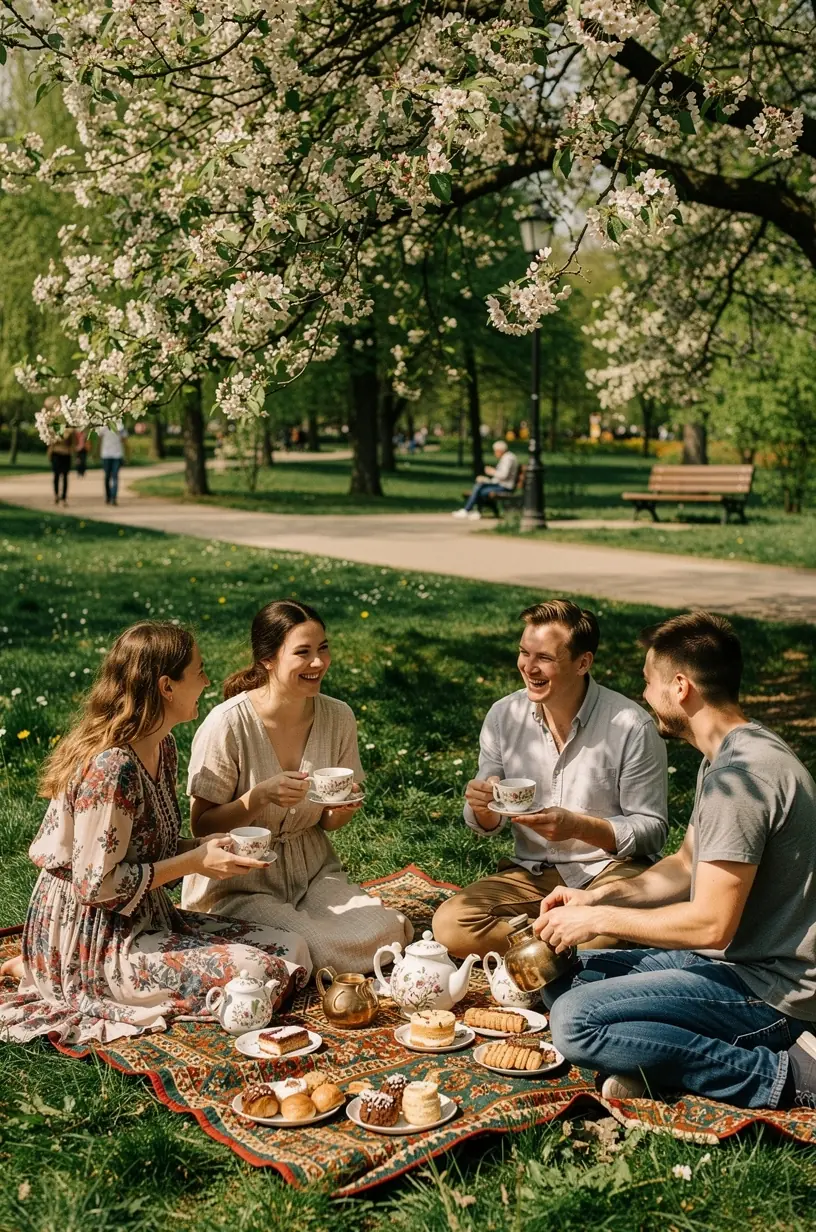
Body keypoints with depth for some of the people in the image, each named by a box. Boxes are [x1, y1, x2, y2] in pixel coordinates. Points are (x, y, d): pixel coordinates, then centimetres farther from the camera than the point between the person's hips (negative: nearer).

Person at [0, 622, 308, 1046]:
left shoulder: (162, 747, 5)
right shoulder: (111, 768, -25)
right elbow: (96, 885, -22)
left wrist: (206, 846, -2)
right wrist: (194, 862, -17)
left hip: (145, 918, 9)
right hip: (91, 941, -9)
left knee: (292, 951, 2)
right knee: (259, 974, -20)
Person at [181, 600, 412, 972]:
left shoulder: (337, 717, -3)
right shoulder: (227, 724, -18)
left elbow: (329, 823, 8)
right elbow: (202, 826, -12)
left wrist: (343, 808, -16)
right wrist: (260, 796, -29)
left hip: (312, 869, 4)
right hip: (237, 882, -4)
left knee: (382, 936, -19)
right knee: (319, 951, -25)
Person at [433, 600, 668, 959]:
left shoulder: (632, 727, -14)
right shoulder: (504, 716, -1)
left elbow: (652, 830, -10)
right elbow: (487, 823, 9)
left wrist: (578, 826, -26)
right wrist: (482, 807, -17)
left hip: (612, 869, -4)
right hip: (532, 872, 4)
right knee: (449, 925, -20)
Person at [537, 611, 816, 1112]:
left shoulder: (741, 775, -24)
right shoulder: (730, 757, 10)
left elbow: (710, 924, -26)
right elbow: (687, 865, 20)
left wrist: (597, 919, -13)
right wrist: (599, 896, 6)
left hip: (770, 990, -10)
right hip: (735, 959, 10)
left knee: (576, 1022, -21)